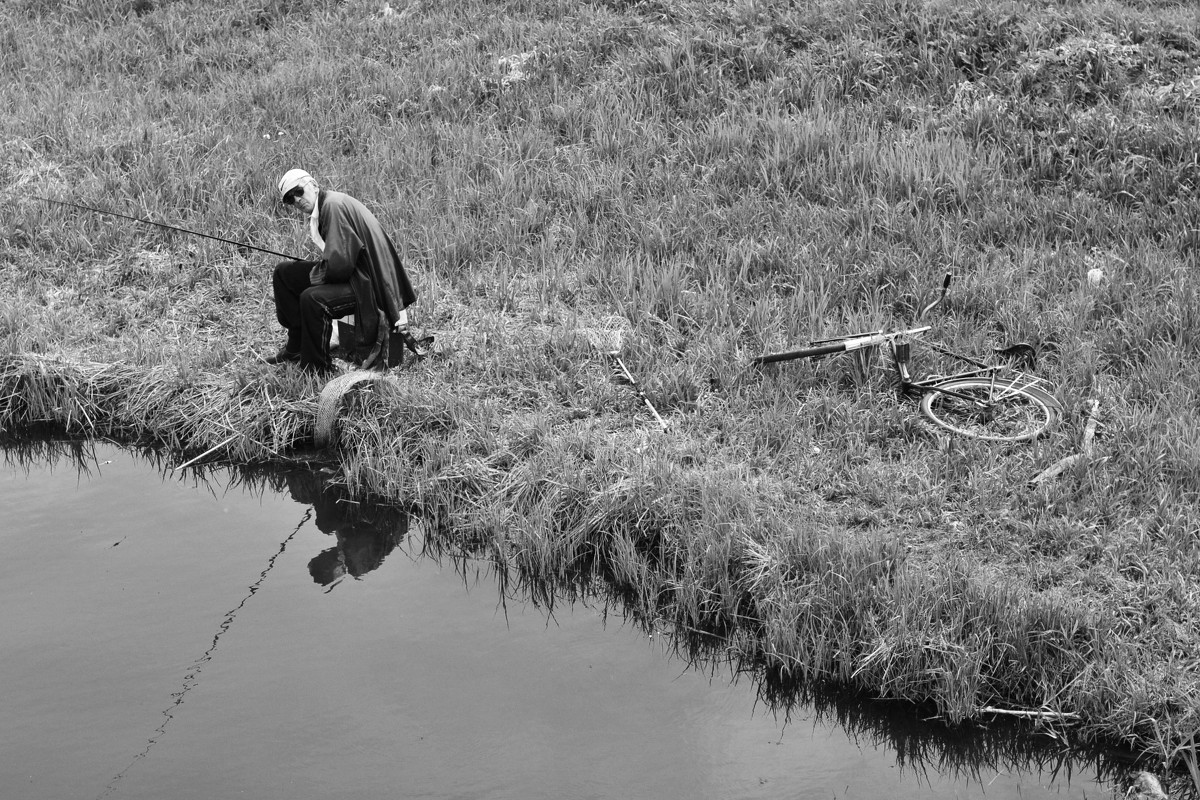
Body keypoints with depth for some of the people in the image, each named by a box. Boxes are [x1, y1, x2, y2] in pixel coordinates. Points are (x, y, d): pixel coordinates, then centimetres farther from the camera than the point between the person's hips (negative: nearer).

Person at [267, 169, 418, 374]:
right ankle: (296, 345, 17)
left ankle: (318, 370, -15)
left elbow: (339, 265, -27)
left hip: (367, 284, -11)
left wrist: (312, 274, -10)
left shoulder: (334, 204, -21)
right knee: (283, 272, 11)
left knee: (312, 298, -32)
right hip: (351, 274, 11)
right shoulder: (322, 207, 9)